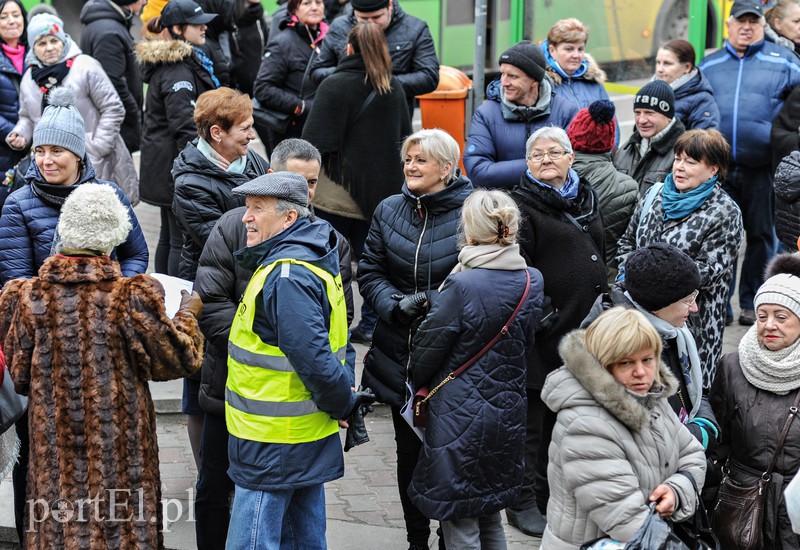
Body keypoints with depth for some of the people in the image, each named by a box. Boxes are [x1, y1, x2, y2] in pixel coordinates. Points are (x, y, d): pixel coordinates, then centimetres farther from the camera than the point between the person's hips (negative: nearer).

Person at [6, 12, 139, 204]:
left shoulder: (85, 66, -7)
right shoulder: (30, 77, 11)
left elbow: (113, 109, -6)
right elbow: (28, 117, 23)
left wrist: (98, 147, -11)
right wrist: (20, 135, 1)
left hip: (94, 163, -5)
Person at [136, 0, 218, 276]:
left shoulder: (165, 63, 15)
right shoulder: (178, 70, -18)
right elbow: (184, 126, -23)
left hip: (162, 165, 11)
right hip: (176, 163, -11)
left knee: (169, 235, 17)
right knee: (183, 239, -9)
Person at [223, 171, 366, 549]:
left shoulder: (286, 277, -23)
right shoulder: (312, 261, 11)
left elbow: (314, 358, -28)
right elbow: (336, 340, 18)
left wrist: (343, 404, -13)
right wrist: (343, 401, 13)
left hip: (275, 445, -10)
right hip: (307, 437, 10)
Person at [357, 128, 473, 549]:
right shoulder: (389, 211, 6)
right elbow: (370, 273, 6)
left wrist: (435, 304, -22)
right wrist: (397, 304, -13)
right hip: (400, 354, 5)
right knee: (408, 450, 14)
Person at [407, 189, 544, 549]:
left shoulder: (462, 286, -21)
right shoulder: (532, 282, -2)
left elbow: (428, 347, -10)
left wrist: (420, 382, 10)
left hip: (461, 415, -6)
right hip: (508, 413, 7)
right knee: (491, 518, 21)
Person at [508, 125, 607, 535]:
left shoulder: (587, 197, 16)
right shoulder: (522, 205, -8)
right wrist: (543, 312, -20)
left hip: (585, 328, 7)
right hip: (544, 332, -7)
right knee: (535, 416, -1)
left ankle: (550, 493, 26)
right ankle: (523, 503, 8)